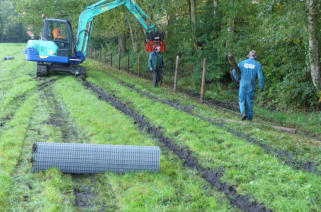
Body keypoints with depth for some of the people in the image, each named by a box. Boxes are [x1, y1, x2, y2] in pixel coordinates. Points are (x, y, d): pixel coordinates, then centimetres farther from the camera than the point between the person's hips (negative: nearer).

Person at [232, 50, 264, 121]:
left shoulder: (243, 63, 2)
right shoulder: (258, 64, -4)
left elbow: (234, 71, -1)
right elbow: (260, 76, -11)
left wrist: (238, 79, 14)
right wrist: (262, 86, -2)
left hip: (243, 84, 0)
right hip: (251, 85, 0)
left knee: (242, 100, 11)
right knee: (250, 100, 12)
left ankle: (243, 112, -12)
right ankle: (249, 116, 13)